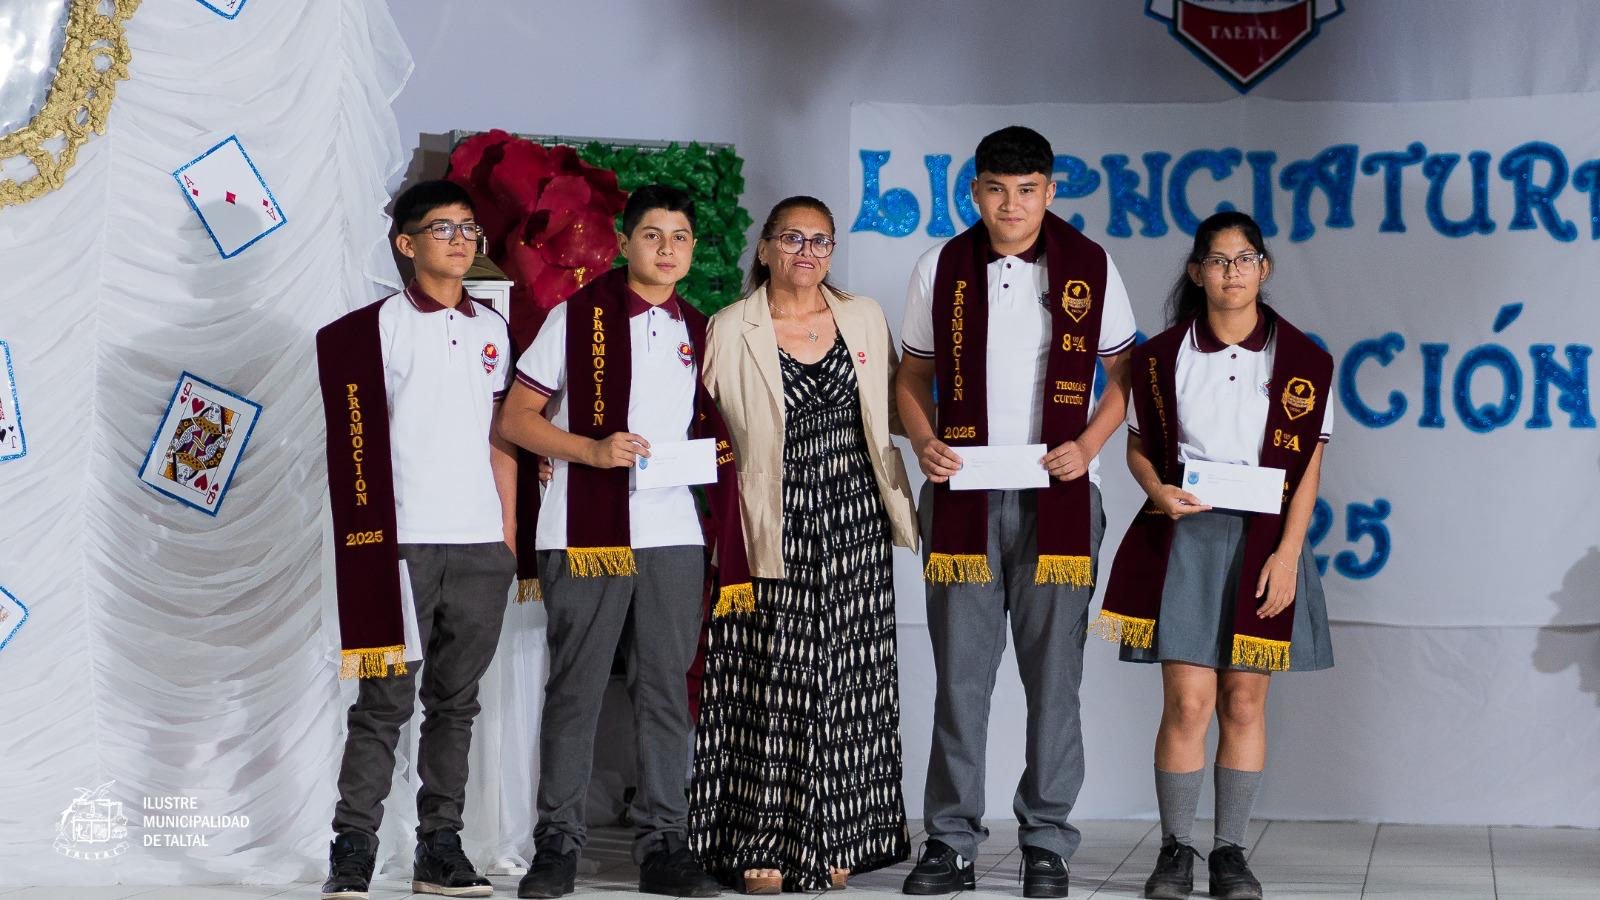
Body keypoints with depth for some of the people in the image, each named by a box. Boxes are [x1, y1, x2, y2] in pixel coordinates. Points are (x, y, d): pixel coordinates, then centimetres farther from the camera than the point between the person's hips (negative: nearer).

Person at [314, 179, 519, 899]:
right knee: (387, 698, -4)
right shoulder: (376, 328, 0)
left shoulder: (492, 329, 15)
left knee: (455, 701, 7)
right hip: (401, 541, -4)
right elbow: (358, 440, -2)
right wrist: (370, 535, -6)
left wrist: (509, 533, 13)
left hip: (481, 545, 4)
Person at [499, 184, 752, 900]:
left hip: (672, 534, 4)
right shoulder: (579, 317, 1)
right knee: (575, 689, 0)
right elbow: (516, 419, -1)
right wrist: (593, 451, -15)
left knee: (667, 689, 4)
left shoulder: (697, 332, 15)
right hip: (586, 534, -4)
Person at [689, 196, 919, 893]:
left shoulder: (864, 319, 11)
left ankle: (833, 841, 12)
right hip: (773, 530, -3)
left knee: (847, 682, 4)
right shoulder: (731, 329, 0)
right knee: (771, 684, -3)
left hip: (854, 523, 3)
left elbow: (888, 411, 20)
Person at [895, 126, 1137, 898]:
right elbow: (913, 376, 10)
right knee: (960, 673, 3)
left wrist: (1087, 444, -10)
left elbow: (1123, 376, 6)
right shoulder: (940, 270, 4)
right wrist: (923, 441, -8)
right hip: (963, 494, 1)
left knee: (1054, 674, 2)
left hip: (1057, 495, -1)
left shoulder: (1090, 268, 1)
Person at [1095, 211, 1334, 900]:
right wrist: (1159, 491, -11)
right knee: (1187, 701, -6)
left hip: (1263, 541, 0)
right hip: (1184, 537, 0)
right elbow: (1139, 447, 11)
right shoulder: (1165, 357, 5)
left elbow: (1308, 467, 1)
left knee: (1244, 702, 3)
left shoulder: (1300, 360, 3)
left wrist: (1287, 552, -8)